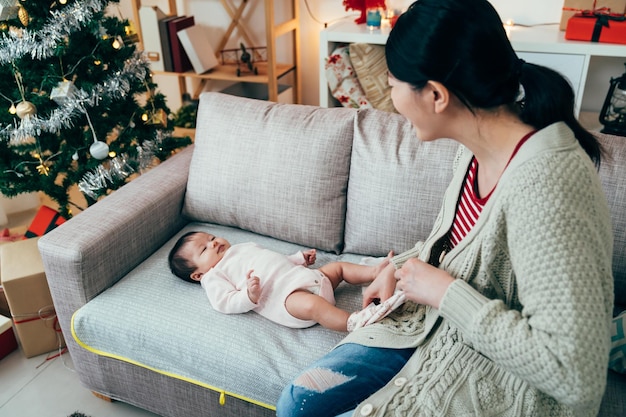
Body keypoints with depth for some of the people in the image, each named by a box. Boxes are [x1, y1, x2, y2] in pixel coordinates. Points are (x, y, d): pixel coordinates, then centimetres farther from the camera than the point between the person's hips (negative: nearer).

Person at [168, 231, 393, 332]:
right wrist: (250, 296, -27)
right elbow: (225, 303, -10)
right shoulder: (213, 277, 5)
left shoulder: (244, 247, 29)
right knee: (311, 305, -38)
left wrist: (301, 258, 29)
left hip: (304, 276, 9)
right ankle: (355, 321, -42)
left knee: (338, 267, 15)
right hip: (287, 296, -9)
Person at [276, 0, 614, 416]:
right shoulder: (479, 145, -5)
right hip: (437, 326, 7)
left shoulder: (545, 184, -32)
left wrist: (445, 292, -25)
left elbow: (575, 373, -30)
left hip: (499, 384, -7)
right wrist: (400, 268, 2)